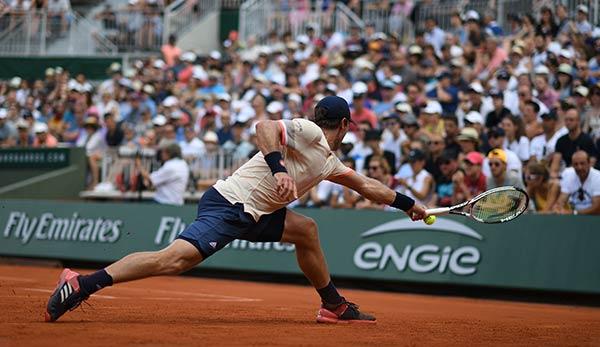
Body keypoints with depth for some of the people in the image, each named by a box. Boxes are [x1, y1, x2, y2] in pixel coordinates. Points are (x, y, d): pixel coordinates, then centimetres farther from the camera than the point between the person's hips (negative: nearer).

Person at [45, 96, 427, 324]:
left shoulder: (329, 162, 23)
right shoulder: (308, 132, -6)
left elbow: (366, 185, 36)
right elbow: (265, 126, -23)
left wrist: (408, 204, 43)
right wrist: (278, 168, -35)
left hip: (252, 215, 10)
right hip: (229, 203, -10)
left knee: (306, 230, 18)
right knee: (175, 259, -26)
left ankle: (334, 306, 30)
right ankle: (82, 284, -29)